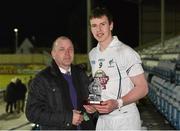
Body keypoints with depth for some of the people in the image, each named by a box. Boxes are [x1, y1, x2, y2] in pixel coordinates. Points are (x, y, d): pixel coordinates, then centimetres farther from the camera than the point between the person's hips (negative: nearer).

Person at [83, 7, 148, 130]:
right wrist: (91, 103, 0)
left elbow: (142, 88, -13)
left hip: (124, 120, -6)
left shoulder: (126, 52, -13)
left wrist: (117, 103, -24)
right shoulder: (92, 54, 8)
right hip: (102, 119, 6)